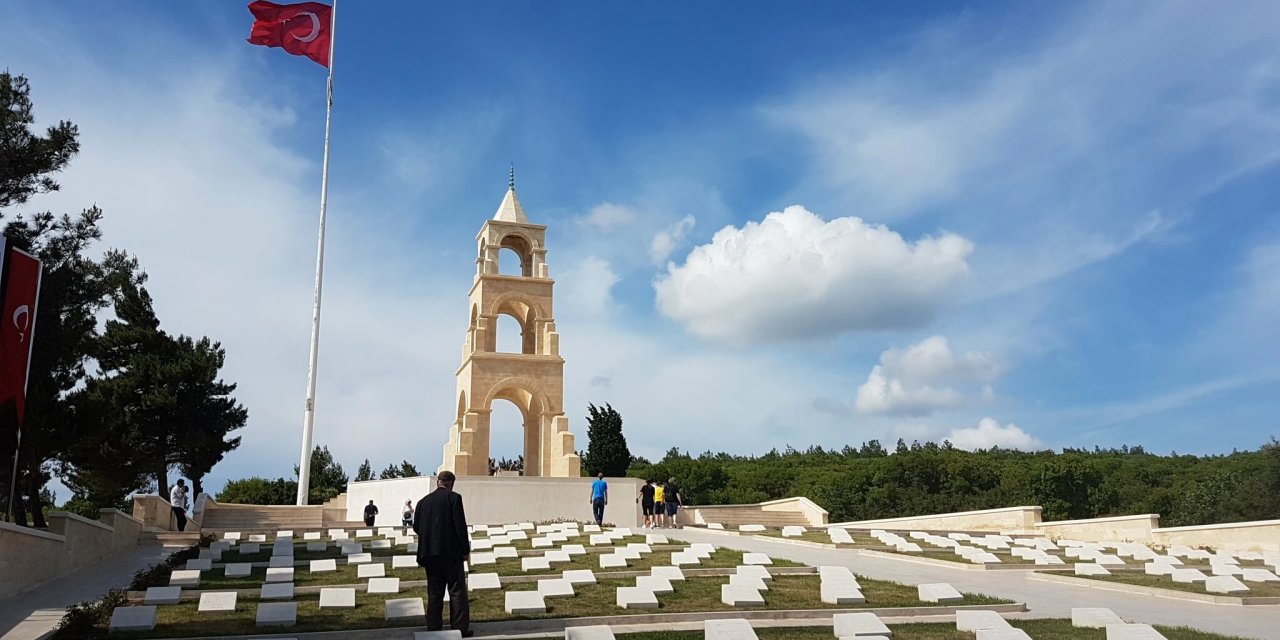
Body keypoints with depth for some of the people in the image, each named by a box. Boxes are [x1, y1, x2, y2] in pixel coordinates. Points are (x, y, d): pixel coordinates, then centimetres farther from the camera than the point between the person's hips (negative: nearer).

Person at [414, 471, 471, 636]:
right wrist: (465, 550, -4)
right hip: (450, 551, -5)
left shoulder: (423, 501, 9)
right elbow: (460, 525, -10)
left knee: (434, 591, 11)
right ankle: (460, 627, 0)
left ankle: (433, 627, 11)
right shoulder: (454, 498, -6)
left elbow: (416, 527, 10)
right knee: (457, 590, 2)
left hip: (428, 552, 5)